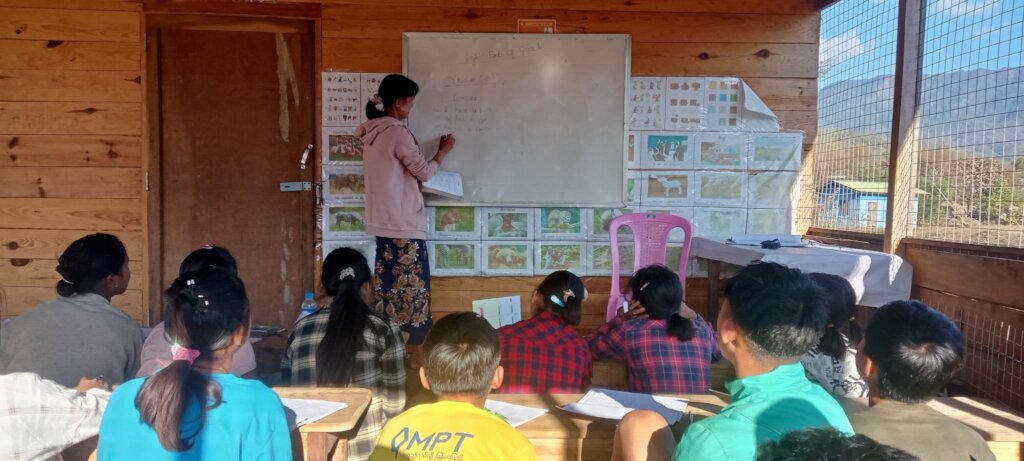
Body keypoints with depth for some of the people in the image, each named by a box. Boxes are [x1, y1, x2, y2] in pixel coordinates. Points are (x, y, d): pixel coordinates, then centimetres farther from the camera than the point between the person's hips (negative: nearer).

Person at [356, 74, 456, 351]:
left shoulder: (372, 133, 12)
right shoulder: (397, 132, -15)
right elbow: (424, 172, -9)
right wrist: (443, 151, 6)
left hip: (383, 219, 9)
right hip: (403, 220, -9)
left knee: (388, 281, 12)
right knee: (411, 284, -2)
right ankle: (414, 343, 5)